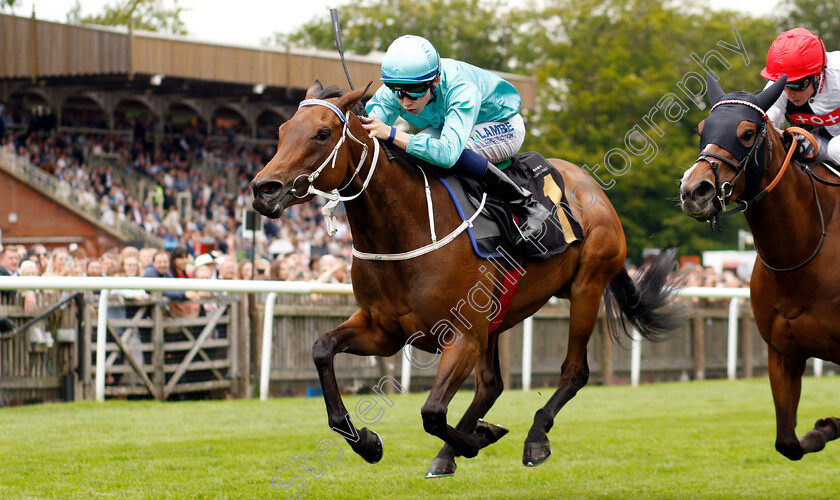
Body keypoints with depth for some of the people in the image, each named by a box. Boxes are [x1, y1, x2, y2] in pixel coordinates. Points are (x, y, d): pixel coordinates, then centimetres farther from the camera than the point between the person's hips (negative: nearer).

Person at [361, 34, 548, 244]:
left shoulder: (462, 90, -42)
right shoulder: (390, 94, -25)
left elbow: (448, 153, -55)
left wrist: (390, 133, -62)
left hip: (501, 126, -6)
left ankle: (527, 205, -24)